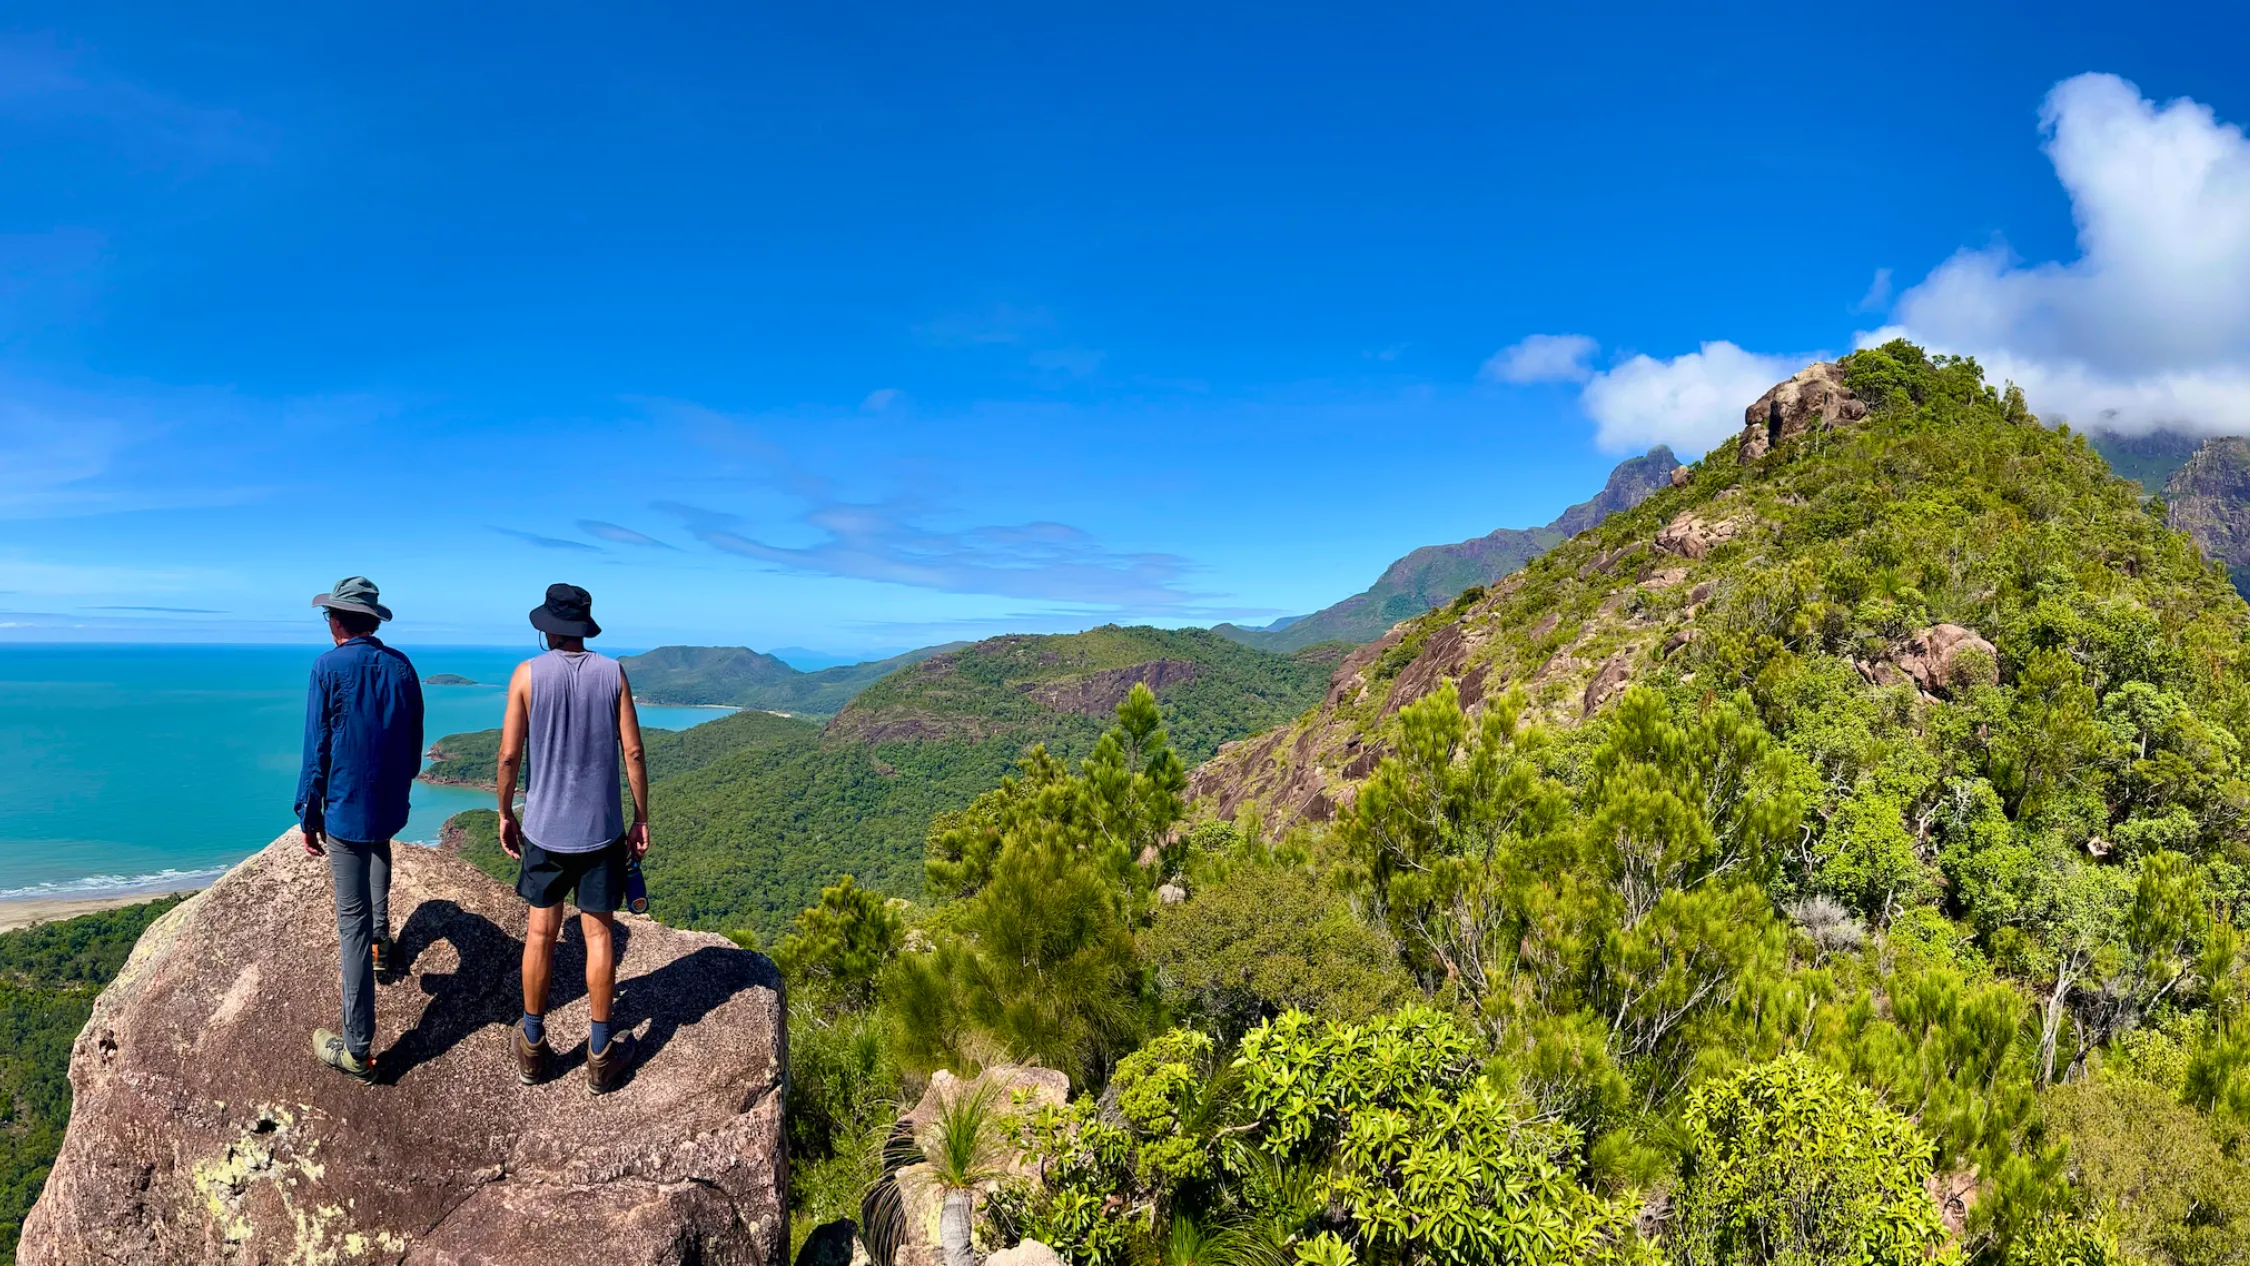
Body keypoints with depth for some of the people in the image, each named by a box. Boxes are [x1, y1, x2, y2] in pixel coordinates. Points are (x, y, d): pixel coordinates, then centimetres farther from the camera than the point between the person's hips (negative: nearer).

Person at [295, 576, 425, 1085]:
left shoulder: (328, 668, -11)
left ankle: (357, 1050, -1)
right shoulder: (402, 667, 3)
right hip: (392, 806, 5)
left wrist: (309, 815, -2)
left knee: (353, 920, -4)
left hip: (346, 809, -5)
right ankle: (379, 943, 47)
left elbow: (317, 750, -10)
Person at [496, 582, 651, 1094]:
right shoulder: (612, 673, -4)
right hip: (601, 829, 0)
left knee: (541, 933, 13)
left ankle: (533, 1047, 25)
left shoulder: (528, 674, -6)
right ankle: (601, 1055, 15)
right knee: (598, 934, 7)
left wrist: (505, 814, 9)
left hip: (544, 827, 0)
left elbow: (509, 754, -6)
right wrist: (641, 820, 4)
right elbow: (633, 753, -6)